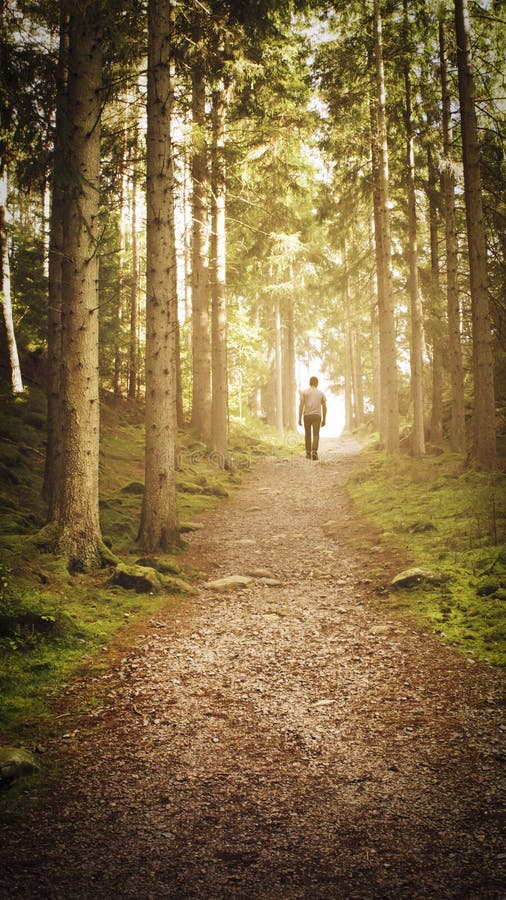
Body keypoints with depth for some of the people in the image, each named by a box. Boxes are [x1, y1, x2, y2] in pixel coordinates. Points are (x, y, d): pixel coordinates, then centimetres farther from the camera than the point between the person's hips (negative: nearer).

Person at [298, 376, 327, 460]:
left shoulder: (304, 392, 1)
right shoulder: (321, 393, 6)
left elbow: (301, 405, -6)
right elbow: (324, 407, 6)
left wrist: (299, 418, -3)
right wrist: (324, 419, 13)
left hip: (307, 416, 0)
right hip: (317, 416, 0)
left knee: (308, 435, 15)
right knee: (316, 435, -4)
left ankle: (308, 453, 16)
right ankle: (314, 452, -24)